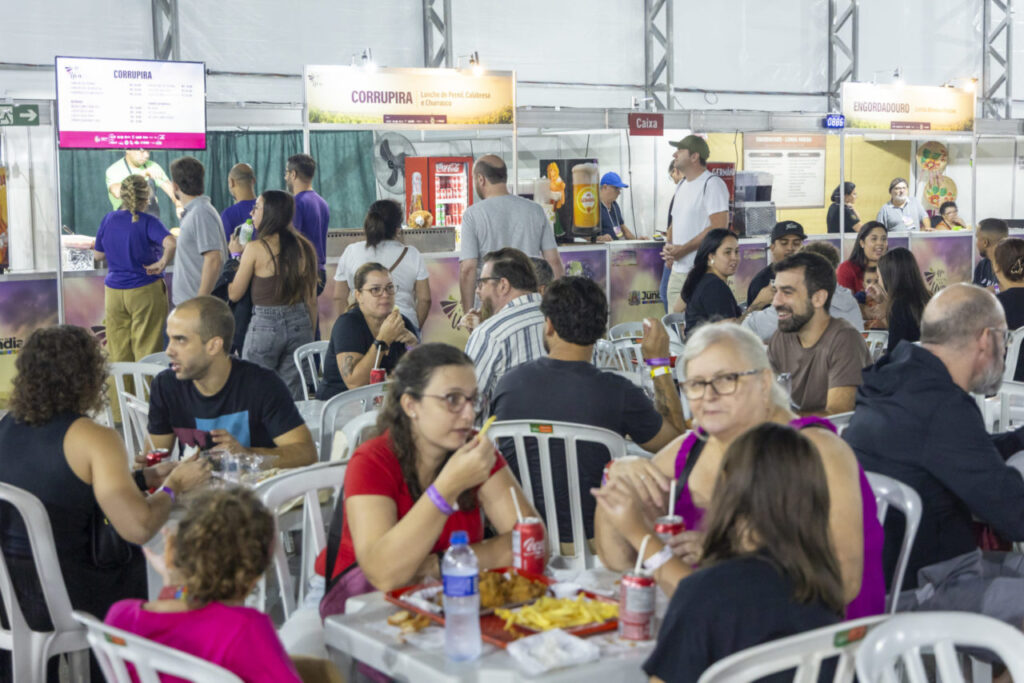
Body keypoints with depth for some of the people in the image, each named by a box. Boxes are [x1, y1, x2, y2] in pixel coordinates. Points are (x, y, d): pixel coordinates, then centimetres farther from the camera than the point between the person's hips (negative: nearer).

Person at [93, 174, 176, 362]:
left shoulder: (108, 220, 1)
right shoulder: (148, 222, -12)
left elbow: (98, 255, 11)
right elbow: (171, 244, -29)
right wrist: (161, 264, -16)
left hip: (113, 292, 4)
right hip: (146, 291, -4)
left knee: (118, 351, 10)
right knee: (146, 348, 2)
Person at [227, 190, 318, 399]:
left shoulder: (255, 248, -10)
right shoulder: (304, 248, 2)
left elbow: (234, 294, -1)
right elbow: (311, 300, 7)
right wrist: (309, 335, 18)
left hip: (264, 325, -4)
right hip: (299, 323, 4)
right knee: (293, 396, 10)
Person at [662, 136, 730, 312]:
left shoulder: (712, 184, -10)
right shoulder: (682, 185, 18)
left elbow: (719, 227, -18)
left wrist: (683, 249, -17)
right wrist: (669, 246, 3)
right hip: (677, 270, 9)